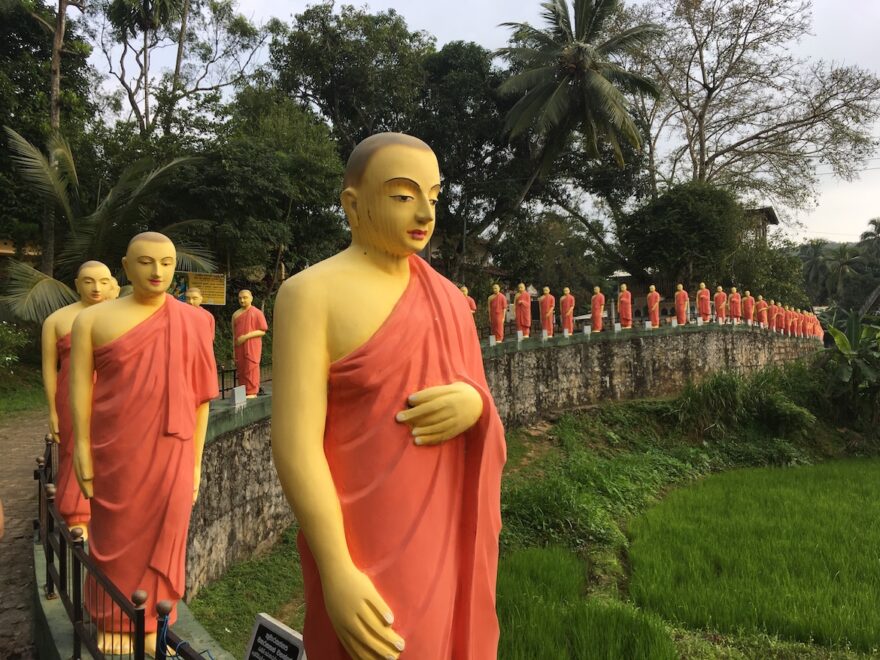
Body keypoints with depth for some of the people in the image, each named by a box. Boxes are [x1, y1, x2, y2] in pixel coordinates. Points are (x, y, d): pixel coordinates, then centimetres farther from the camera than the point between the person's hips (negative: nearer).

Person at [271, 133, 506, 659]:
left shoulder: (445, 295, 7)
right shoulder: (313, 294, -12)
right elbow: (295, 441, -17)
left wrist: (474, 403, -10)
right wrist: (336, 571, -21)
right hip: (370, 547, -6)